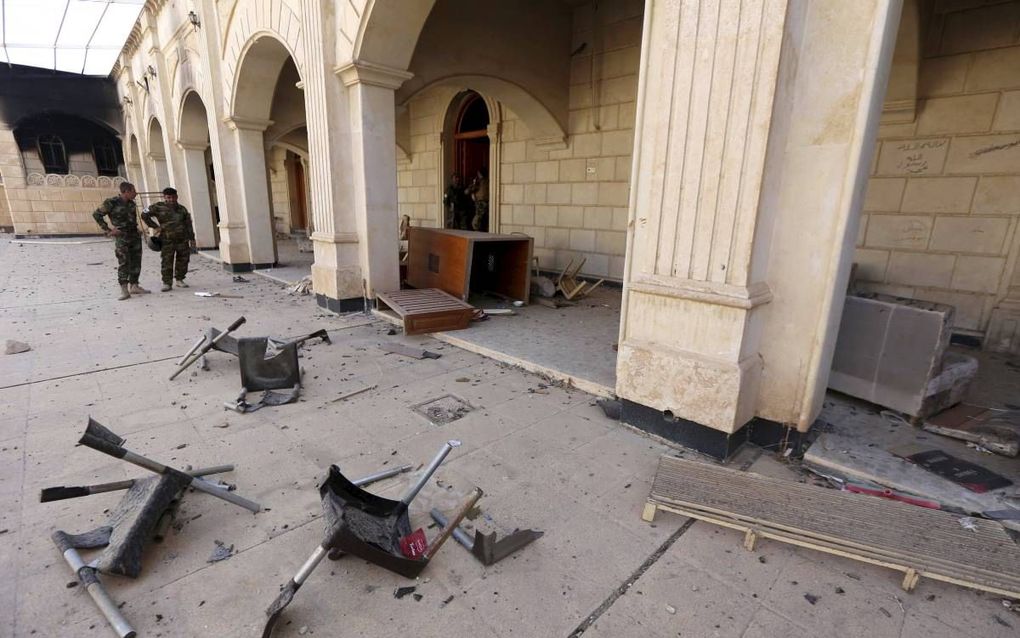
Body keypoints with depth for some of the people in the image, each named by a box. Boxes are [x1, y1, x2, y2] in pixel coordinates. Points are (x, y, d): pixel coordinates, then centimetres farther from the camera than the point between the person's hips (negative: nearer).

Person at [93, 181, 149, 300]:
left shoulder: (131, 203, 11)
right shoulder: (111, 203, -8)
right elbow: (96, 214, -3)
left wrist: (136, 230, 13)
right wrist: (107, 230, -6)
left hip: (135, 236, 6)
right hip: (121, 237, -6)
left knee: (136, 262, 8)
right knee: (124, 263, -9)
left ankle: (134, 286, 17)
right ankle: (124, 290, -8)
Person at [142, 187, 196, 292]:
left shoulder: (182, 209, 12)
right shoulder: (159, 207, 3)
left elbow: (188, 224, 14)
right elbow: (144, 215, 6)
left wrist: (191, 238, 10)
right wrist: (155, 226, 1)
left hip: (183, 239, 3)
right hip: (167, 240, -3)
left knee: (183, 260, 6)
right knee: (166, 262, -4)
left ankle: (180, 280, 19)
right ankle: (167, 283, 2)